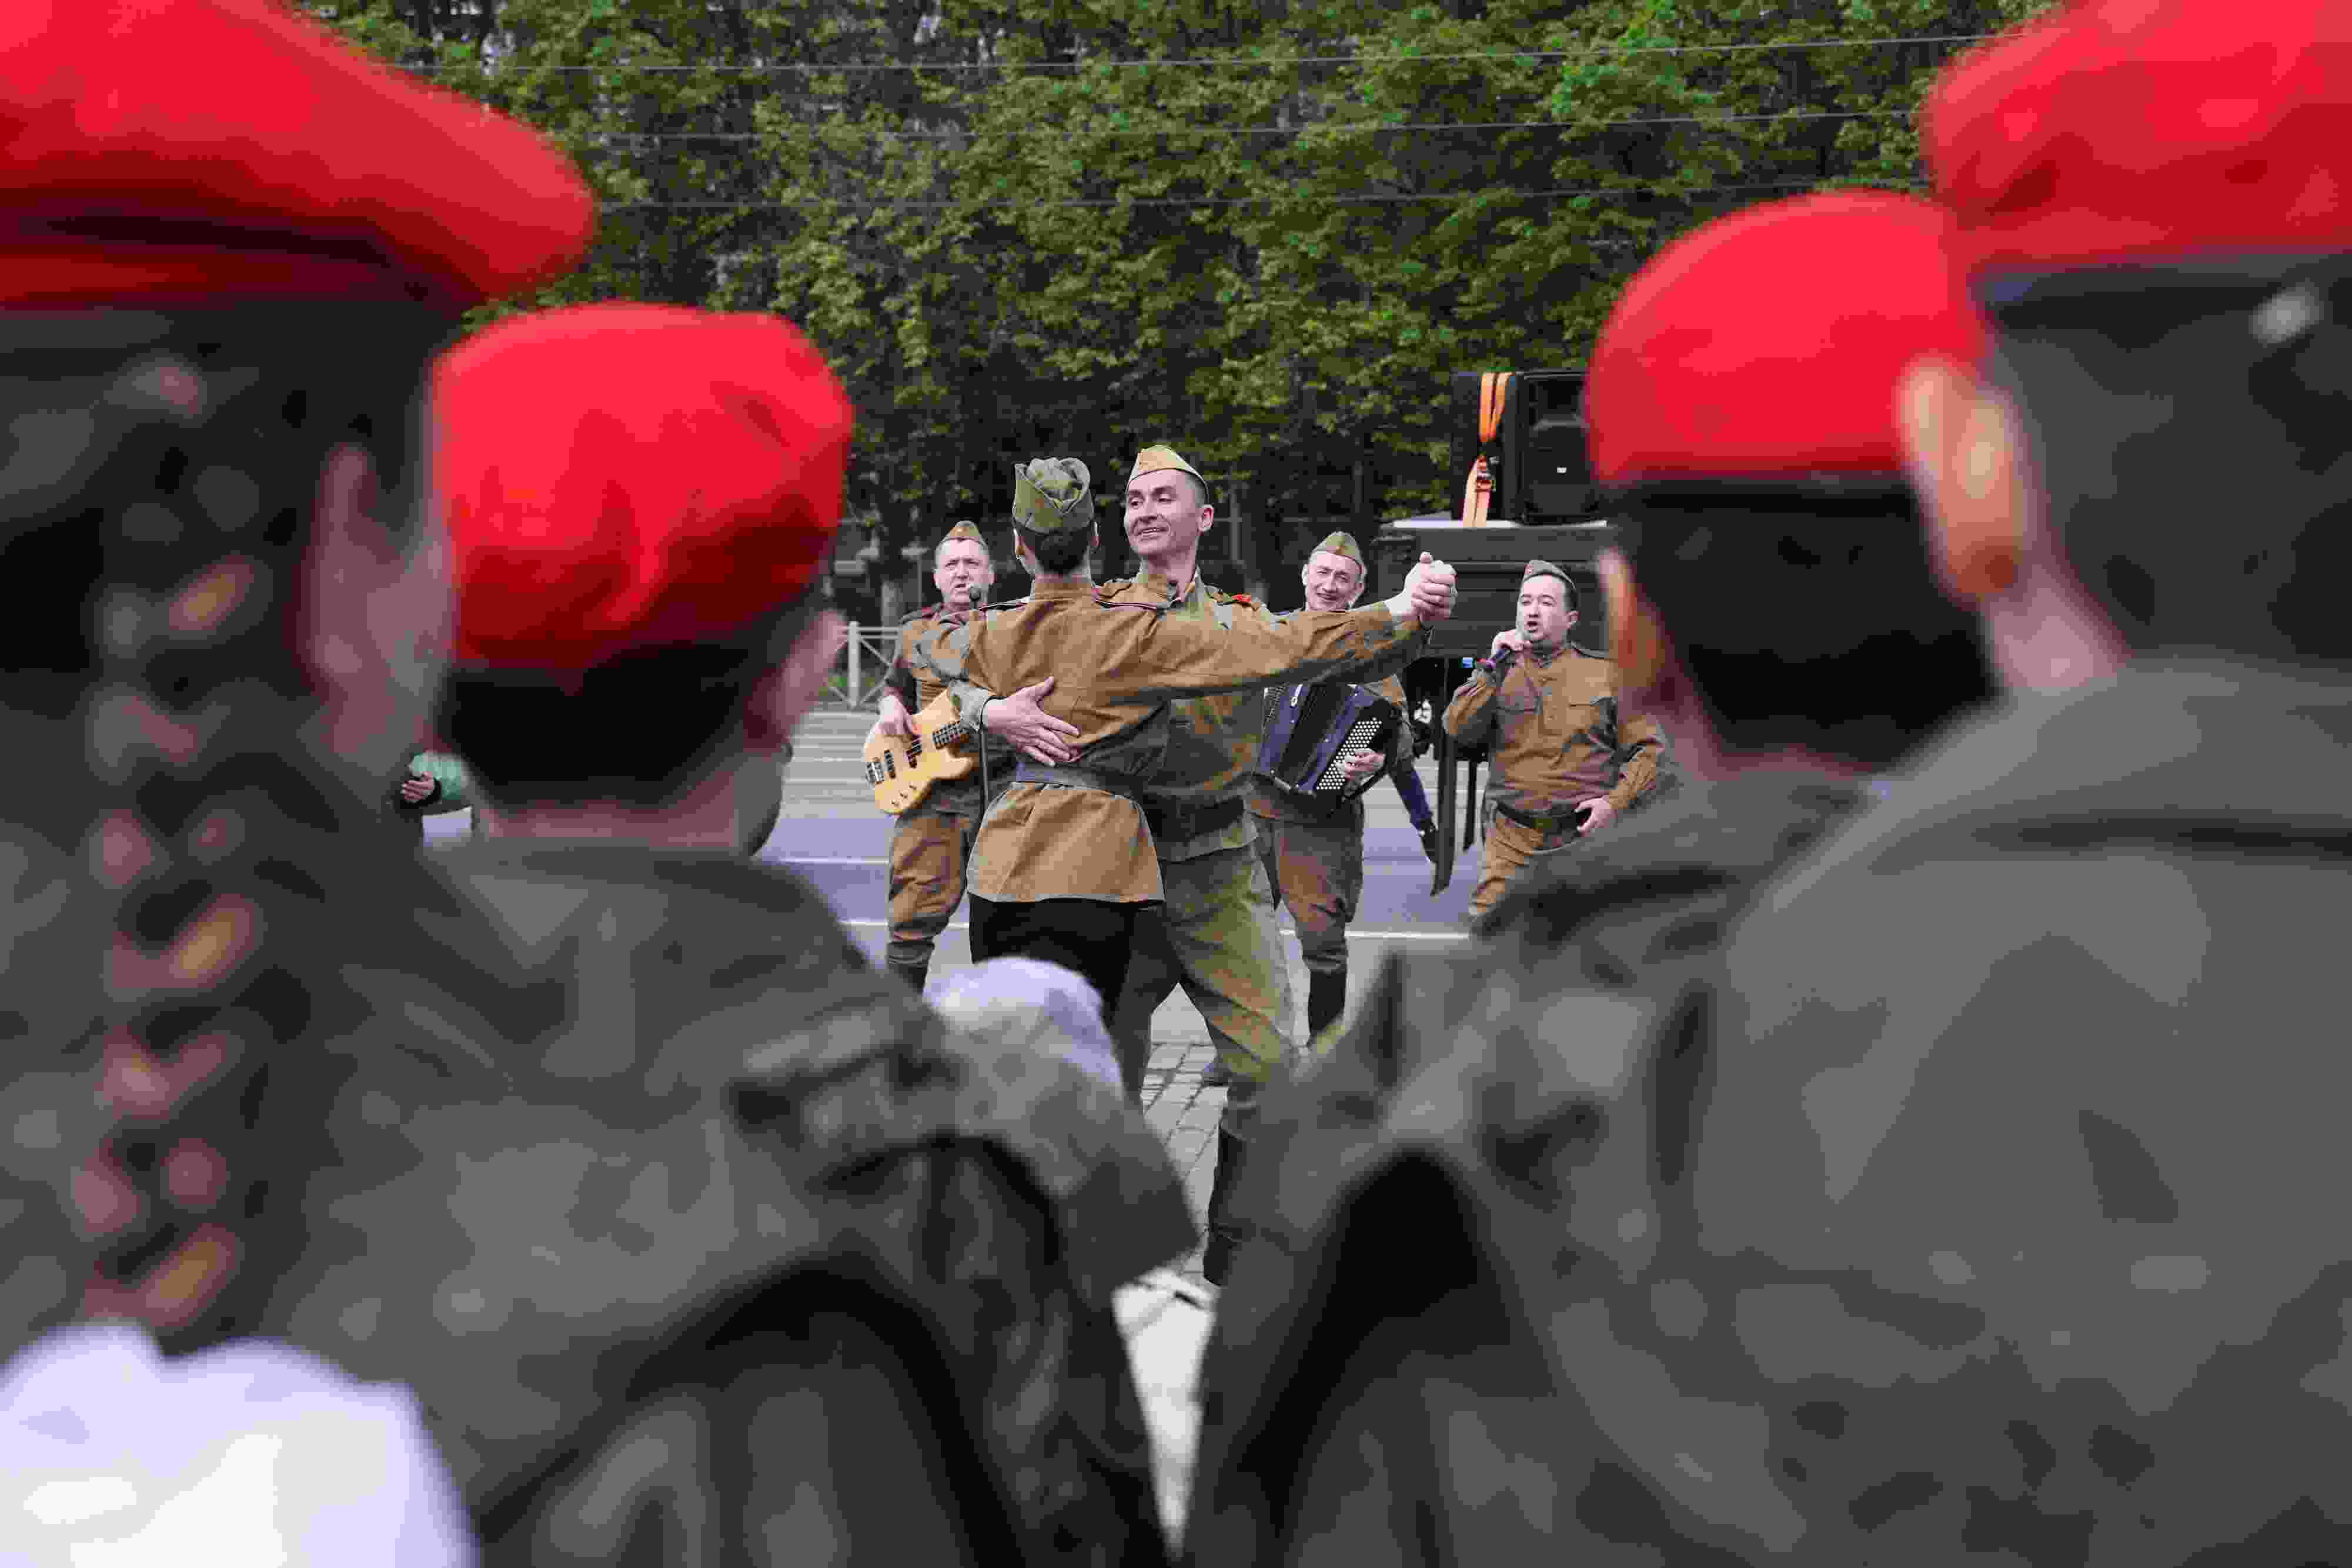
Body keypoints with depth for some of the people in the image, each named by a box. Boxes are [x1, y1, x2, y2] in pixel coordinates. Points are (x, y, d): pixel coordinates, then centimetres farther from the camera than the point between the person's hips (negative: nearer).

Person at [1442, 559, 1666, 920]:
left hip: (1586, 835, -1)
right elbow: (1459, 730, -4)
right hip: (1511, 842, 1)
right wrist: (1495, 666, -10)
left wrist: (1617, 801, -7)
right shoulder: (1496, 673, 12)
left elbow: (1647, 747, 7)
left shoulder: (1605, 674, 8)